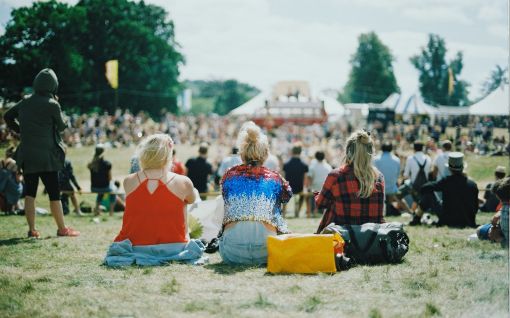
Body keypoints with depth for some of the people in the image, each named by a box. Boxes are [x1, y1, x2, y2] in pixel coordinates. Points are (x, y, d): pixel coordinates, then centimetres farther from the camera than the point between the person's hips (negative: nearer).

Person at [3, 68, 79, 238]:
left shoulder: (25, 102, 5)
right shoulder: (52, 105, -10)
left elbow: (7, 116, 15)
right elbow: (62, 126, 2)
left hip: (27, 155, 5)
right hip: (47, 155, -5)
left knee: (29, 192, 8)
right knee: (54, 193, 3)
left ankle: (32, 229, 7)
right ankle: (62, 229, 10)